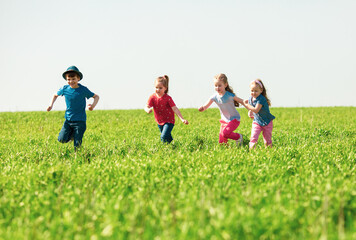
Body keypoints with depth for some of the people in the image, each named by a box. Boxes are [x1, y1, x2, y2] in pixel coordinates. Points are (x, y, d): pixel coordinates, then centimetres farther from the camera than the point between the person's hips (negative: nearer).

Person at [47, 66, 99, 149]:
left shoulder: (83, 90, -9)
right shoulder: (65, 89, -1)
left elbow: (96, 97, 1)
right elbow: (55, 95, 20)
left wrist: (93, 105, -19)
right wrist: (51, 105, 3)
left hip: (80, 120, -3)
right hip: (68, 120, 3)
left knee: (77, 145, -6)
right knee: (62, 139, -12)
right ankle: (72, 133, 19)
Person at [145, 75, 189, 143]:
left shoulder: (168, 98, -19)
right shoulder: (152, 97, -9)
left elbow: (175, 109, -22)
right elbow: (147, 107, -17)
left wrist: (182, 119, -29)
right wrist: (148, 110, -43)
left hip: (168, 121, -5)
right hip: (159, 122, 5)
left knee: (164, 137, -22)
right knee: (168, 138, 21)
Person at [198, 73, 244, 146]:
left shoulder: (230, 95, -18)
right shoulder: (214, 97, -6)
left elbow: (242, 101, -6)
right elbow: (206, 106, -8)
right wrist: (202, 108, -32)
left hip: (234, 119, -5)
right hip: (224, 120, 5)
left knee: (225, 133, -27)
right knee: (221, 142, 2)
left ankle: (239, 137, -3)